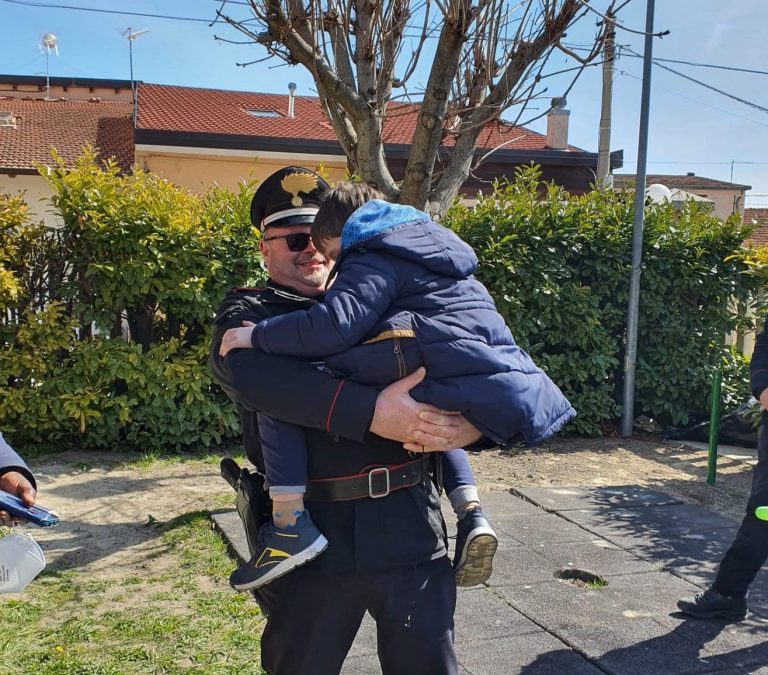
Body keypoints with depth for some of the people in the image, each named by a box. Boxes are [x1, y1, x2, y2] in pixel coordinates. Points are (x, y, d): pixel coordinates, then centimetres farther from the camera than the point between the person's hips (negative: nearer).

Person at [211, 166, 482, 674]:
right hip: (311, 537, -2)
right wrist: (372, 413, -31)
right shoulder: (250, 312, 4)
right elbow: (248, 370, -21)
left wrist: (469, 423, -14)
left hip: (411, 526, 3)